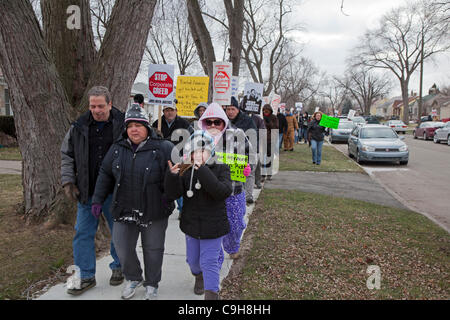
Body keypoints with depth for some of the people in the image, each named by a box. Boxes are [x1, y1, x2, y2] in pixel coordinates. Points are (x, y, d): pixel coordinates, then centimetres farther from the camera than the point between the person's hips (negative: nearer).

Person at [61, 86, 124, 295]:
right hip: (87, 192, 2)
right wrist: (68, 182, 1)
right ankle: (86, 277, 19)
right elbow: (67, 156, 11)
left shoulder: (123, 125, -5)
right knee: (83, 233, 6)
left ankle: (118, 267, 33)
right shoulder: (79, 127, 2)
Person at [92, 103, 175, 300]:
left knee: (153, 249, 11)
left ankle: (151, 284, 34)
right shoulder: (117, 149, 4)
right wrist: (98, 200, 9)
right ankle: (133, 278, 37)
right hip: (124, 211, 4)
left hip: (154, 212, -3)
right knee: (122, 248, 9)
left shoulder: (163, 148, -9)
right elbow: (105, 175, 12)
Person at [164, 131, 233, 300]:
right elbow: (174, 193, -15)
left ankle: (211, 294, 11)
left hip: (212, 226, -4)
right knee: (193, 259, 23)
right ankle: (199, 276, 53)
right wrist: (172, 175, -36)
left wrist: (202, 170, -36)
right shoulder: (185, 171, -5)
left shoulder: (221, 169, -12)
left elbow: (223, 192, -29)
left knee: (209, 262, -3)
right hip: (191, 224, 4)